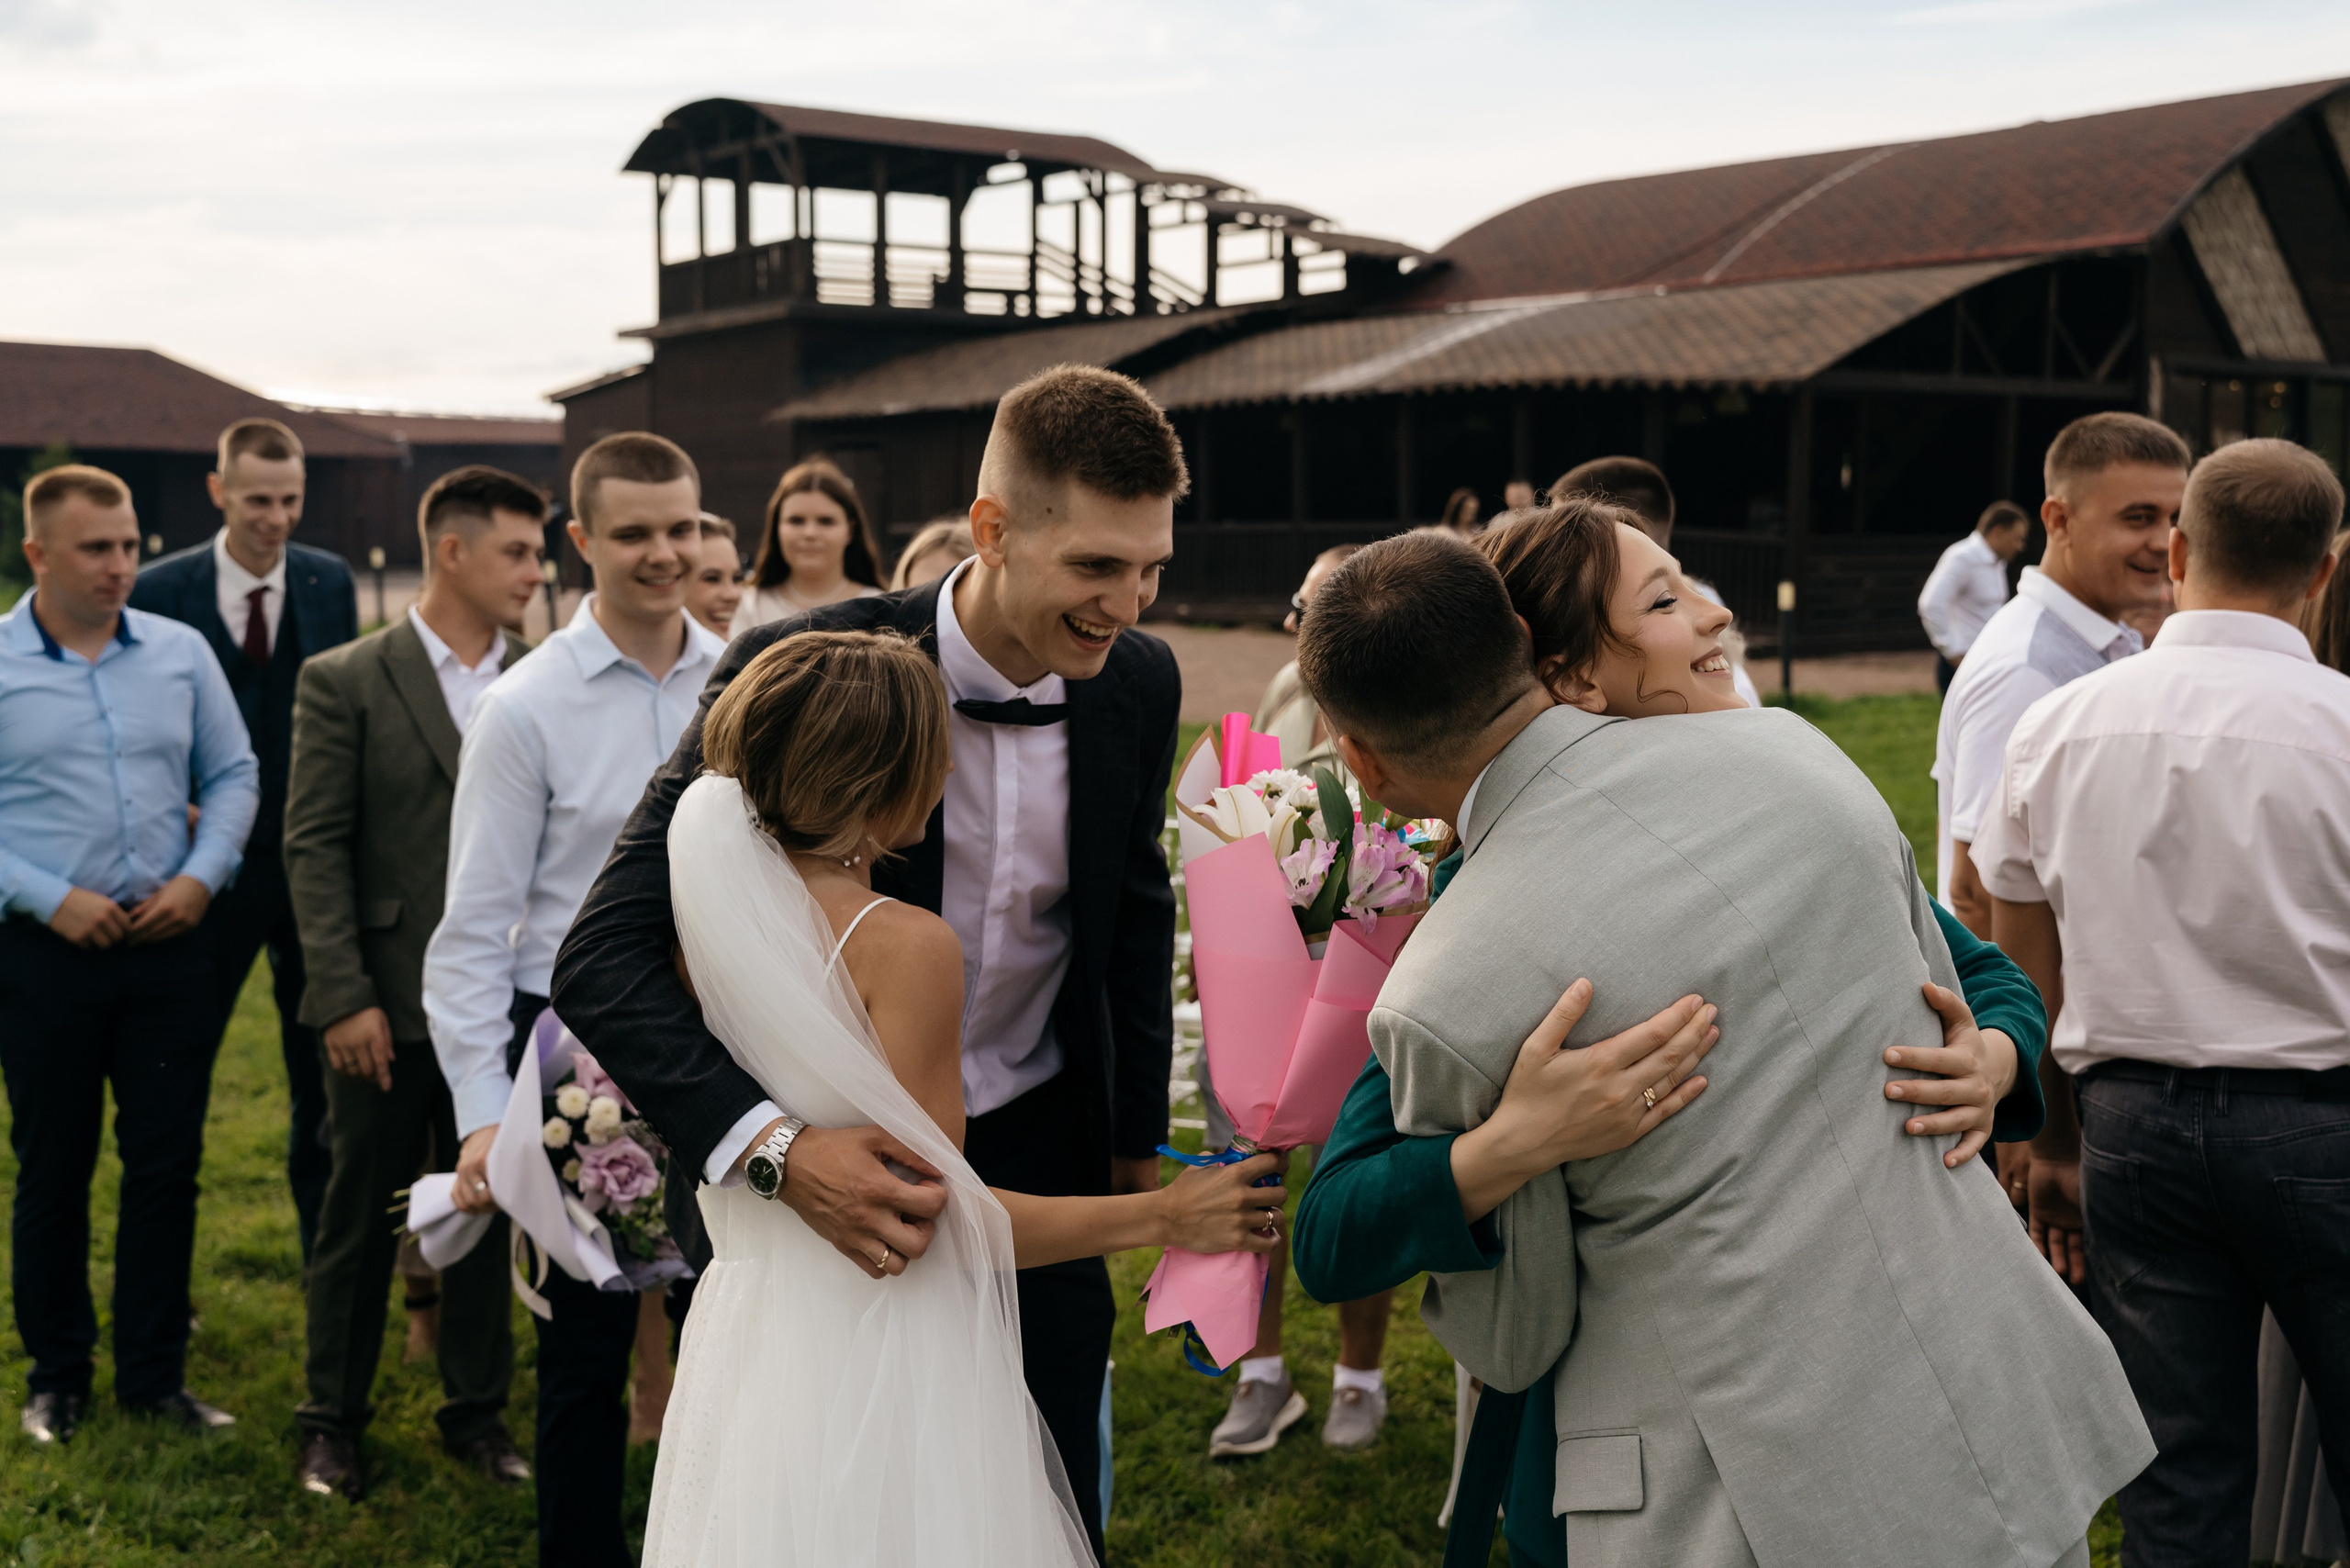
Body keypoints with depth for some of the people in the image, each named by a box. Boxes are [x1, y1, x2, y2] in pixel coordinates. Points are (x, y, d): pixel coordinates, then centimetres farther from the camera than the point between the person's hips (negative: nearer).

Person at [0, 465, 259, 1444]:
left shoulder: (180, 653, 4)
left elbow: (233, 776, 9)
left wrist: (200, 877, -5)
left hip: (169, 949, 3)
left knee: (167, 1165, 7)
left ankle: (154, 1373, 19)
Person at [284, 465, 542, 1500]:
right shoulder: (345, 681, -4)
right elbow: (314, 849, -7)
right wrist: (342, 998, -12)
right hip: (389, 1006, -3)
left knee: (487, 1217, 13)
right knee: (361, 1220, 10)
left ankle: (476, 1411, 29)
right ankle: (332, 1420, 27)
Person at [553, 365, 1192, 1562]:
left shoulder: (1140, 683, -9)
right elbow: (602, 959, -26)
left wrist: (1139, 1127, 14)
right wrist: (773, 1146, -40)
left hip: (1040, 1159, 3)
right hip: (836, 1166, -3)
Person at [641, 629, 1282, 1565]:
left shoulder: (708, 904, -1)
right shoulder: (906, 945, -21)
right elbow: (926, 1212, -19)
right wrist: (1163, 1216, -12)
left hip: (747, 1338, 7)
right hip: (880, 1366, -7)